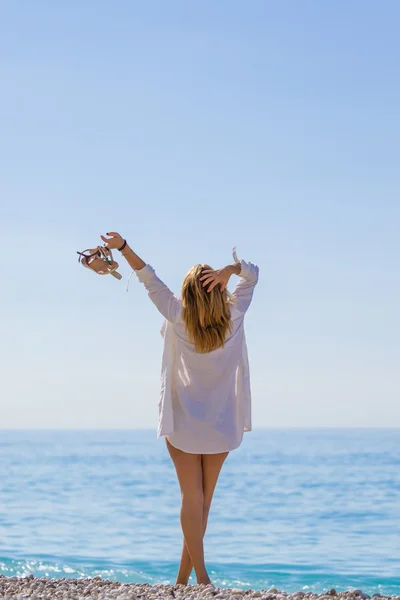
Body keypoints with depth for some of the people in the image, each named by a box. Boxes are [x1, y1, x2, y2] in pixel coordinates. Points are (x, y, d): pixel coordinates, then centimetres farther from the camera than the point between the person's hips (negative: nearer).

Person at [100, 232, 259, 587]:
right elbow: (252, 274, 3)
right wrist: (229, 270, -17)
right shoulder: (234, 317, -7)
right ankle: (183, 578, 14)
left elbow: (151, 281, -8)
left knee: (192, 499, -1)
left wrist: (123, 247, -11)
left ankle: (201, 576, -7)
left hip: (184, 421, -2)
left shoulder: (179, 320, -12)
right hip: (223, 424, 2)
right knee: (203, 500, 8)